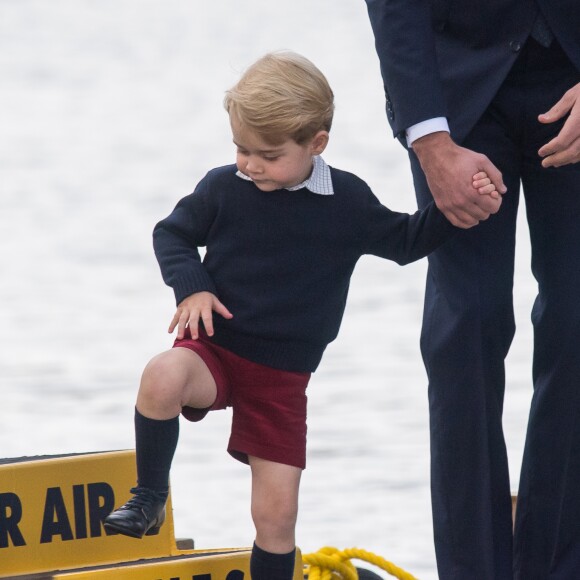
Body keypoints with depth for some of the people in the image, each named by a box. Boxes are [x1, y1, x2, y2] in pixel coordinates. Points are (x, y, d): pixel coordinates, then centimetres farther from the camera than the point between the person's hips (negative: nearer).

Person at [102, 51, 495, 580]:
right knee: (162, 378, -36)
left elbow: (407, 241, 9)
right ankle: (149, 497, -15)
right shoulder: (223, 188, -7)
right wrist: (192, 287, -11)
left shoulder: (347, 202, -5)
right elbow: (172, 234, 7)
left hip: (282, 378, 1)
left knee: (277, 512, 0)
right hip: (216, 349, -1)